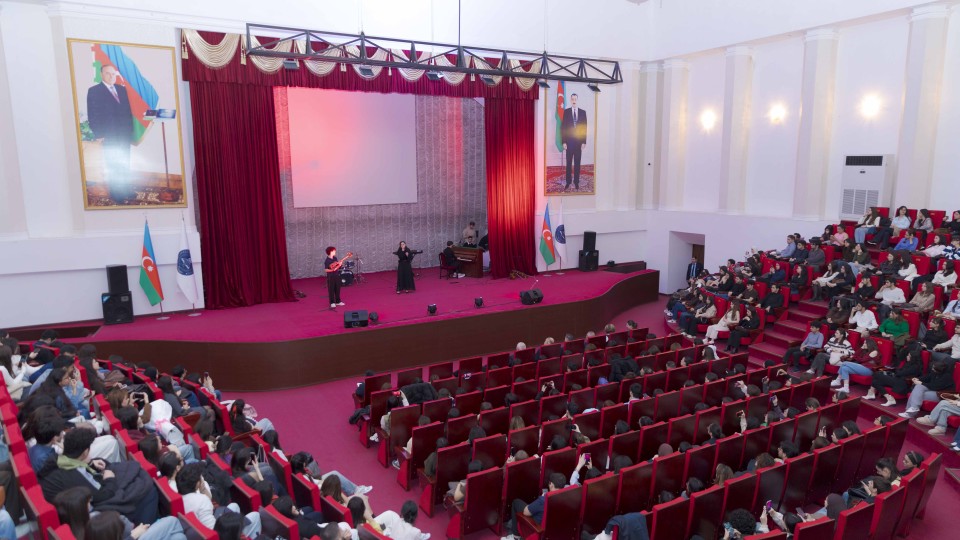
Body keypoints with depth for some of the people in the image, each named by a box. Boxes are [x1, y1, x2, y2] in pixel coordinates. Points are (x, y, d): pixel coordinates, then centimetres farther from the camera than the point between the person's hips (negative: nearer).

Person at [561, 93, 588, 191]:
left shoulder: (583, 112, 5)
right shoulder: (566, 111, 1)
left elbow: (585, 128, 5)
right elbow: (563, 127, 0)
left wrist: (584, 142, -2)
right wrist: (564, 142, -7)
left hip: (579, 141, 1)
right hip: (569, 141, -1)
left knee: (577, 163, 6)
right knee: (569, 163, 3)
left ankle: (576, 182, 12)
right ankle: (568, 182, 8)